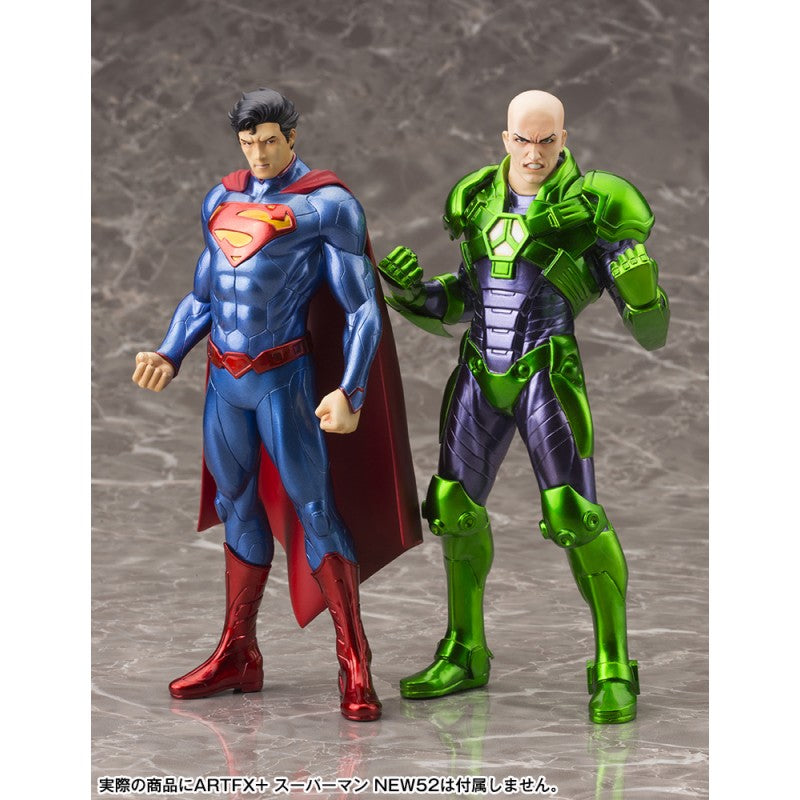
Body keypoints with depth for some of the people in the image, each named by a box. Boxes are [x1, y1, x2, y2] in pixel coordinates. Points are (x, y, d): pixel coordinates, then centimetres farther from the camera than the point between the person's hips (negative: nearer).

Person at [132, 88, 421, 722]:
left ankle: (355, 667, -3)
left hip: (282, 376, -6)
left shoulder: (327, 205, -4)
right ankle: (237, 657, 23)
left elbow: (362, 307, -7)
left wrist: (349, 391, -17)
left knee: (311, 507, -7)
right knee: (238, 509, 13)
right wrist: (170, 356, 8)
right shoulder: (222, 199, 14)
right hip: (224, 377, 6)